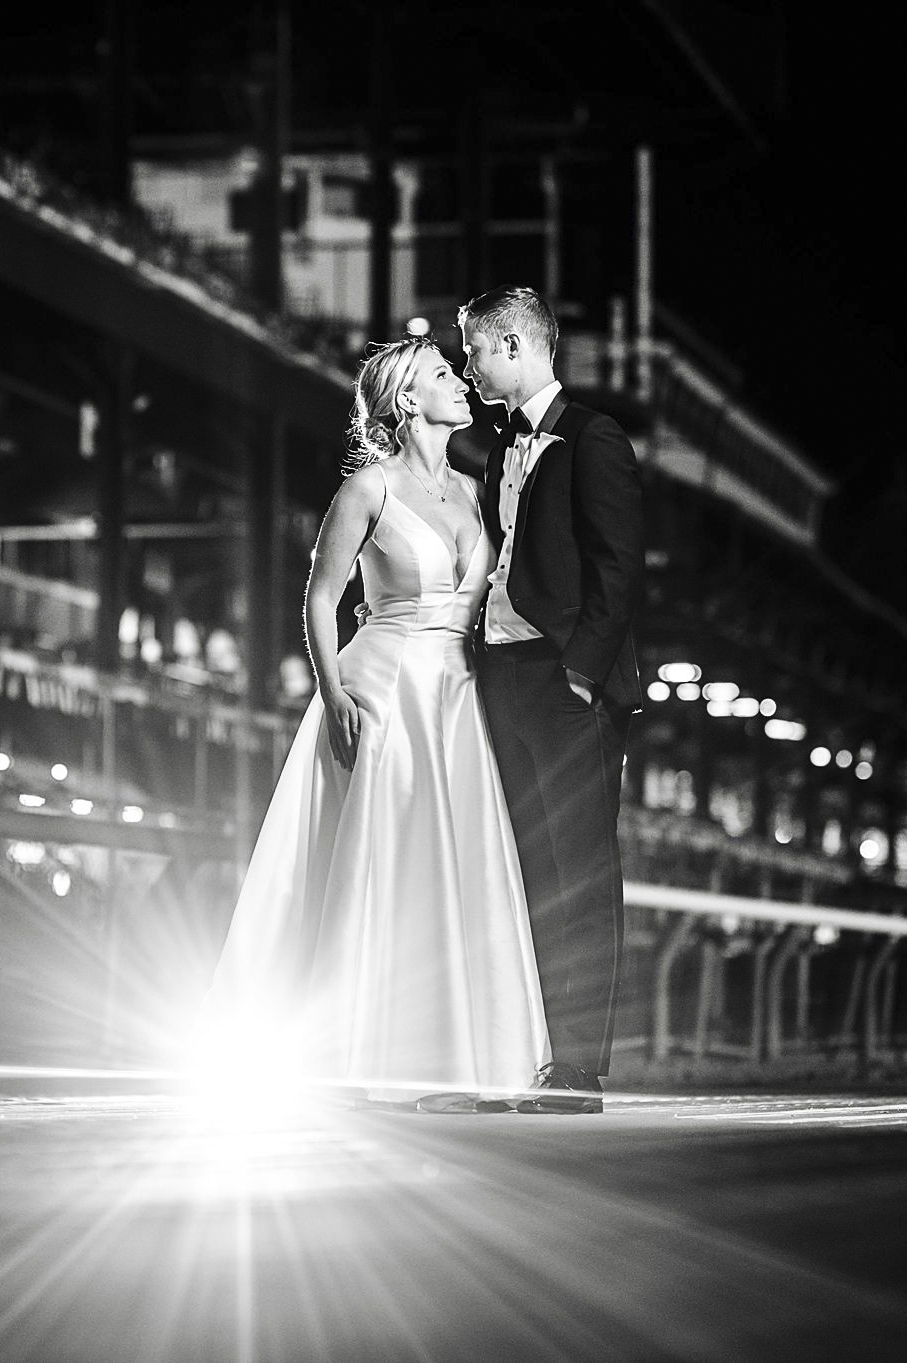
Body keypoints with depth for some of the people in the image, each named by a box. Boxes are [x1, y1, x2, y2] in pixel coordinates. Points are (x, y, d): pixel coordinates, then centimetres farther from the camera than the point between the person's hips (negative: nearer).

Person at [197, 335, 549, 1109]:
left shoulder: (471, 490, 12)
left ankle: (448, 1065, 2)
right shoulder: (371, 487, -5)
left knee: (459, 874, 0)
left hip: (459, 705, 6)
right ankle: (373, 1068, -4)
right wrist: (335, 696, -15)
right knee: (379, 869, -7)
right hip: (384, 693, -6)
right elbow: (320, 599, -5)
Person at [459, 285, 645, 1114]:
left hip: (570, 681, -8)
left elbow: (620, 569, -12)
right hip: (503, 675, 8)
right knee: (531, 874, 8)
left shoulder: (592, 441, -5)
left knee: (580, 877, -6)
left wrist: (581, 671, -16)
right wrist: (489, 663, 10)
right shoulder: (504, 451, 19)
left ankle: (579, 1072, -6)